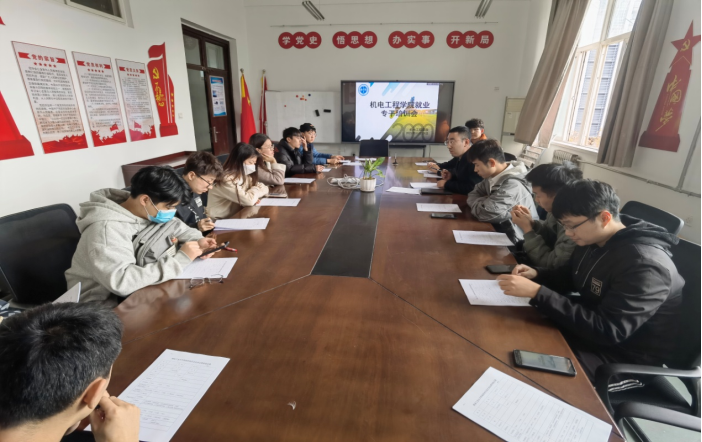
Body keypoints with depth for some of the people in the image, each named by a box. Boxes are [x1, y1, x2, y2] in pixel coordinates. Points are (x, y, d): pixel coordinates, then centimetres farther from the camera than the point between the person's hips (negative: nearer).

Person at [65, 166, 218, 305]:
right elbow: (120, 281, -37)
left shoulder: (150, 210, -5)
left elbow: (174, 225, 14)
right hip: (103, 304, -7)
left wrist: (197, 240, -7)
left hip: (137, 290, 7)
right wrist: (179, 259, -33)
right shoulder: (106, 228, -28)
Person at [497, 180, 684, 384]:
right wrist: (536, 274, -8)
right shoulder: (594, 240, -3)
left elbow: (607, 331, -34)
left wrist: (537, 293, -38)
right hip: (593, 328, 8)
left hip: (628, 354, -8)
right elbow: (568, 277, 14)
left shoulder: (645, 264, -29)